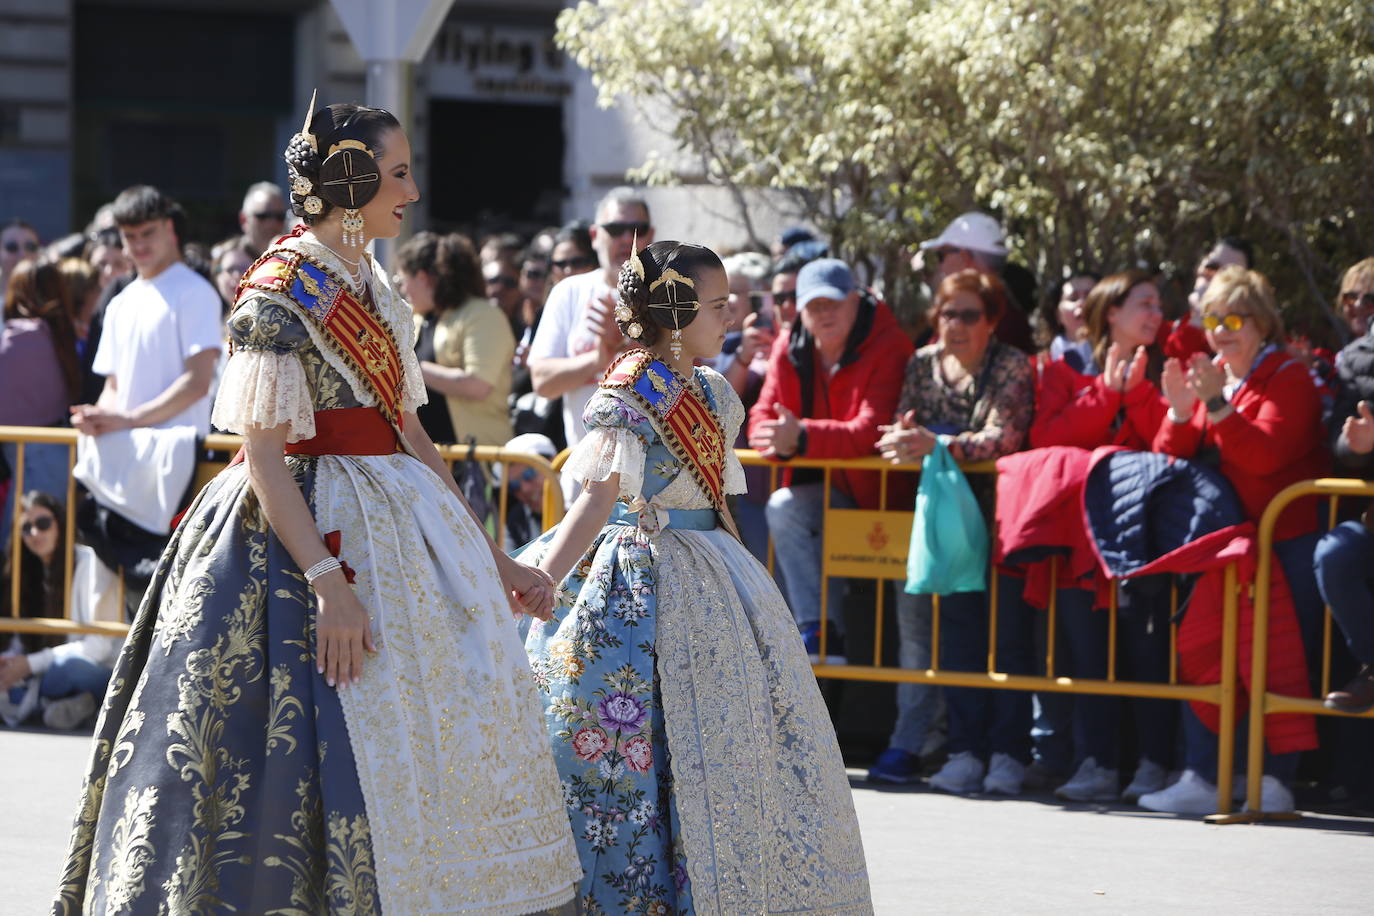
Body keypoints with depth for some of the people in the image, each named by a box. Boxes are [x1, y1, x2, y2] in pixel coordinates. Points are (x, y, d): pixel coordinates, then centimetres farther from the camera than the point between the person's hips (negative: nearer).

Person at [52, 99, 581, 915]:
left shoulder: (373, 288, 13)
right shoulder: (280, 295, -11)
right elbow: (265, 459, -17)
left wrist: (493, 558, 14)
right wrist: (328, 581, -26)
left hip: (397, 529, 9)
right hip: (303, 532, -8)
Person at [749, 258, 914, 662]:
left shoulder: (889, 348, -16)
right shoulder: (789, 350, 5)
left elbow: (871, 431, -27)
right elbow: (763, 416, 2)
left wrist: (802, 437, -40)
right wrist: (777, 440, -25)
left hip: (877, 489, -5)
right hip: (823, 486, 5)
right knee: (781, 507, -23)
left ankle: (820, 631, -18)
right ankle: (819, 631, -25)